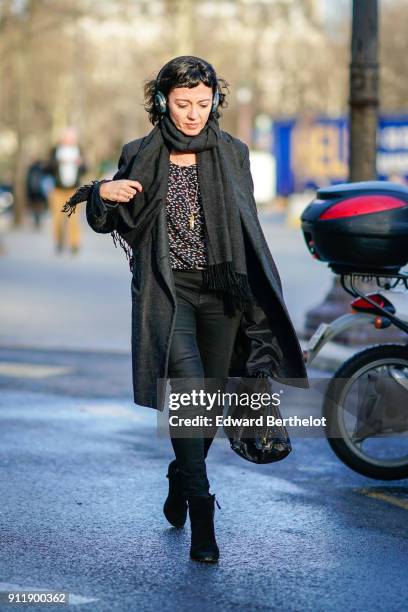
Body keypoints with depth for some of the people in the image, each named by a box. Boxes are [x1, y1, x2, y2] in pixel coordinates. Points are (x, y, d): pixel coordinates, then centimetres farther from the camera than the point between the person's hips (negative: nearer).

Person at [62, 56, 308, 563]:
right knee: (188, 388, -20)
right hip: (166, 289, -3)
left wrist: (261, 300, 8)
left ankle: (181, 483, 34)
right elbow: (105, 223, 9)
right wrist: (102, 194, -14)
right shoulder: (140, 156, 2)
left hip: (221, 292, 3)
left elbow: (249, 231, 11)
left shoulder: (232, 154, 6)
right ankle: (201, 512, -17)